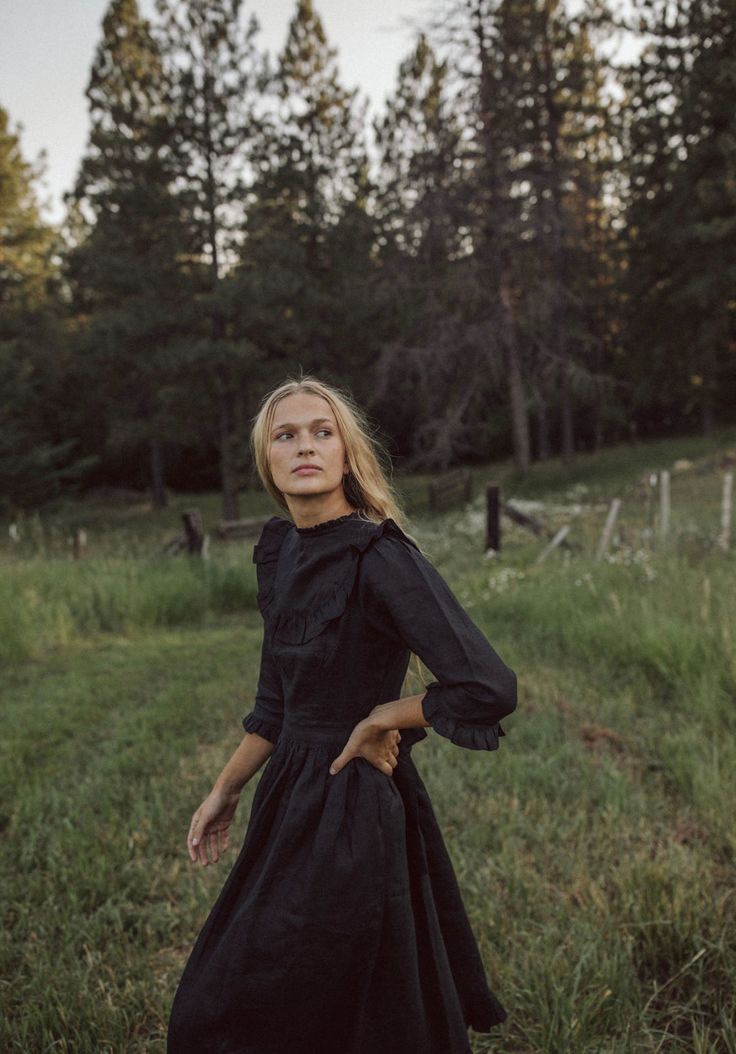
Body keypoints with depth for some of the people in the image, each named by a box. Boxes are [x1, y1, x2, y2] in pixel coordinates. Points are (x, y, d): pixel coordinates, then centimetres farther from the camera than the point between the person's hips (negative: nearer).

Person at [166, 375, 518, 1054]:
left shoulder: (382, 557, -21)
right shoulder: (280, 550, 5)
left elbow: (489, 689, -28)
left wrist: (377, 720, -15)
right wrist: (226, 790, 17)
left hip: (352, 814, -8)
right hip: (293, 796, 8)